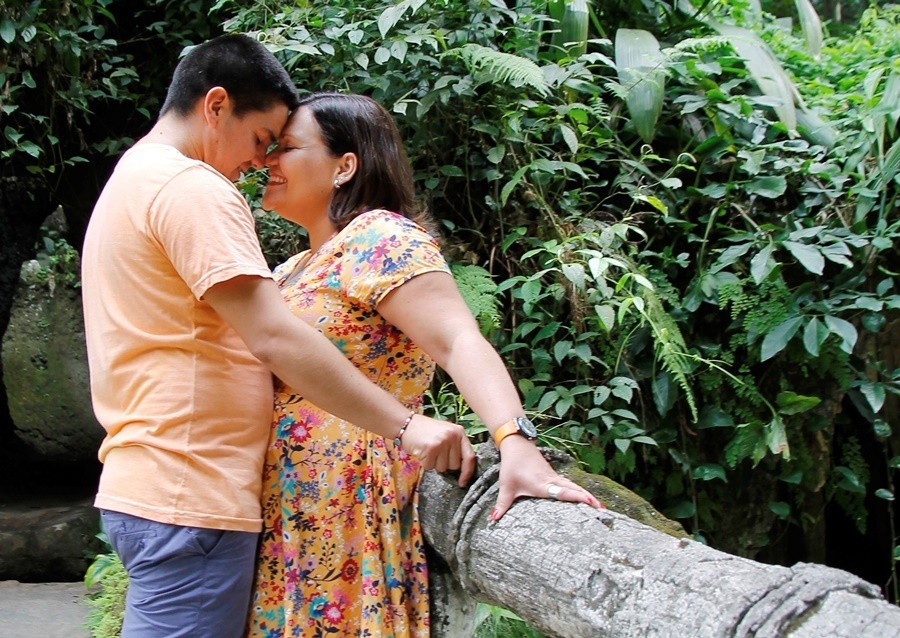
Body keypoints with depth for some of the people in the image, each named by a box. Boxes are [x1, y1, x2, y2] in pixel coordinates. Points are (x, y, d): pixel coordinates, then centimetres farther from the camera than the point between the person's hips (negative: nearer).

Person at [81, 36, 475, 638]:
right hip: (190, 498, -10)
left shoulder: (129, 182, 20)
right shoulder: (191, 187, -13)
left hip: (142, 484, 10)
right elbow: (274, 337, -22)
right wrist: (404, 424, -21)